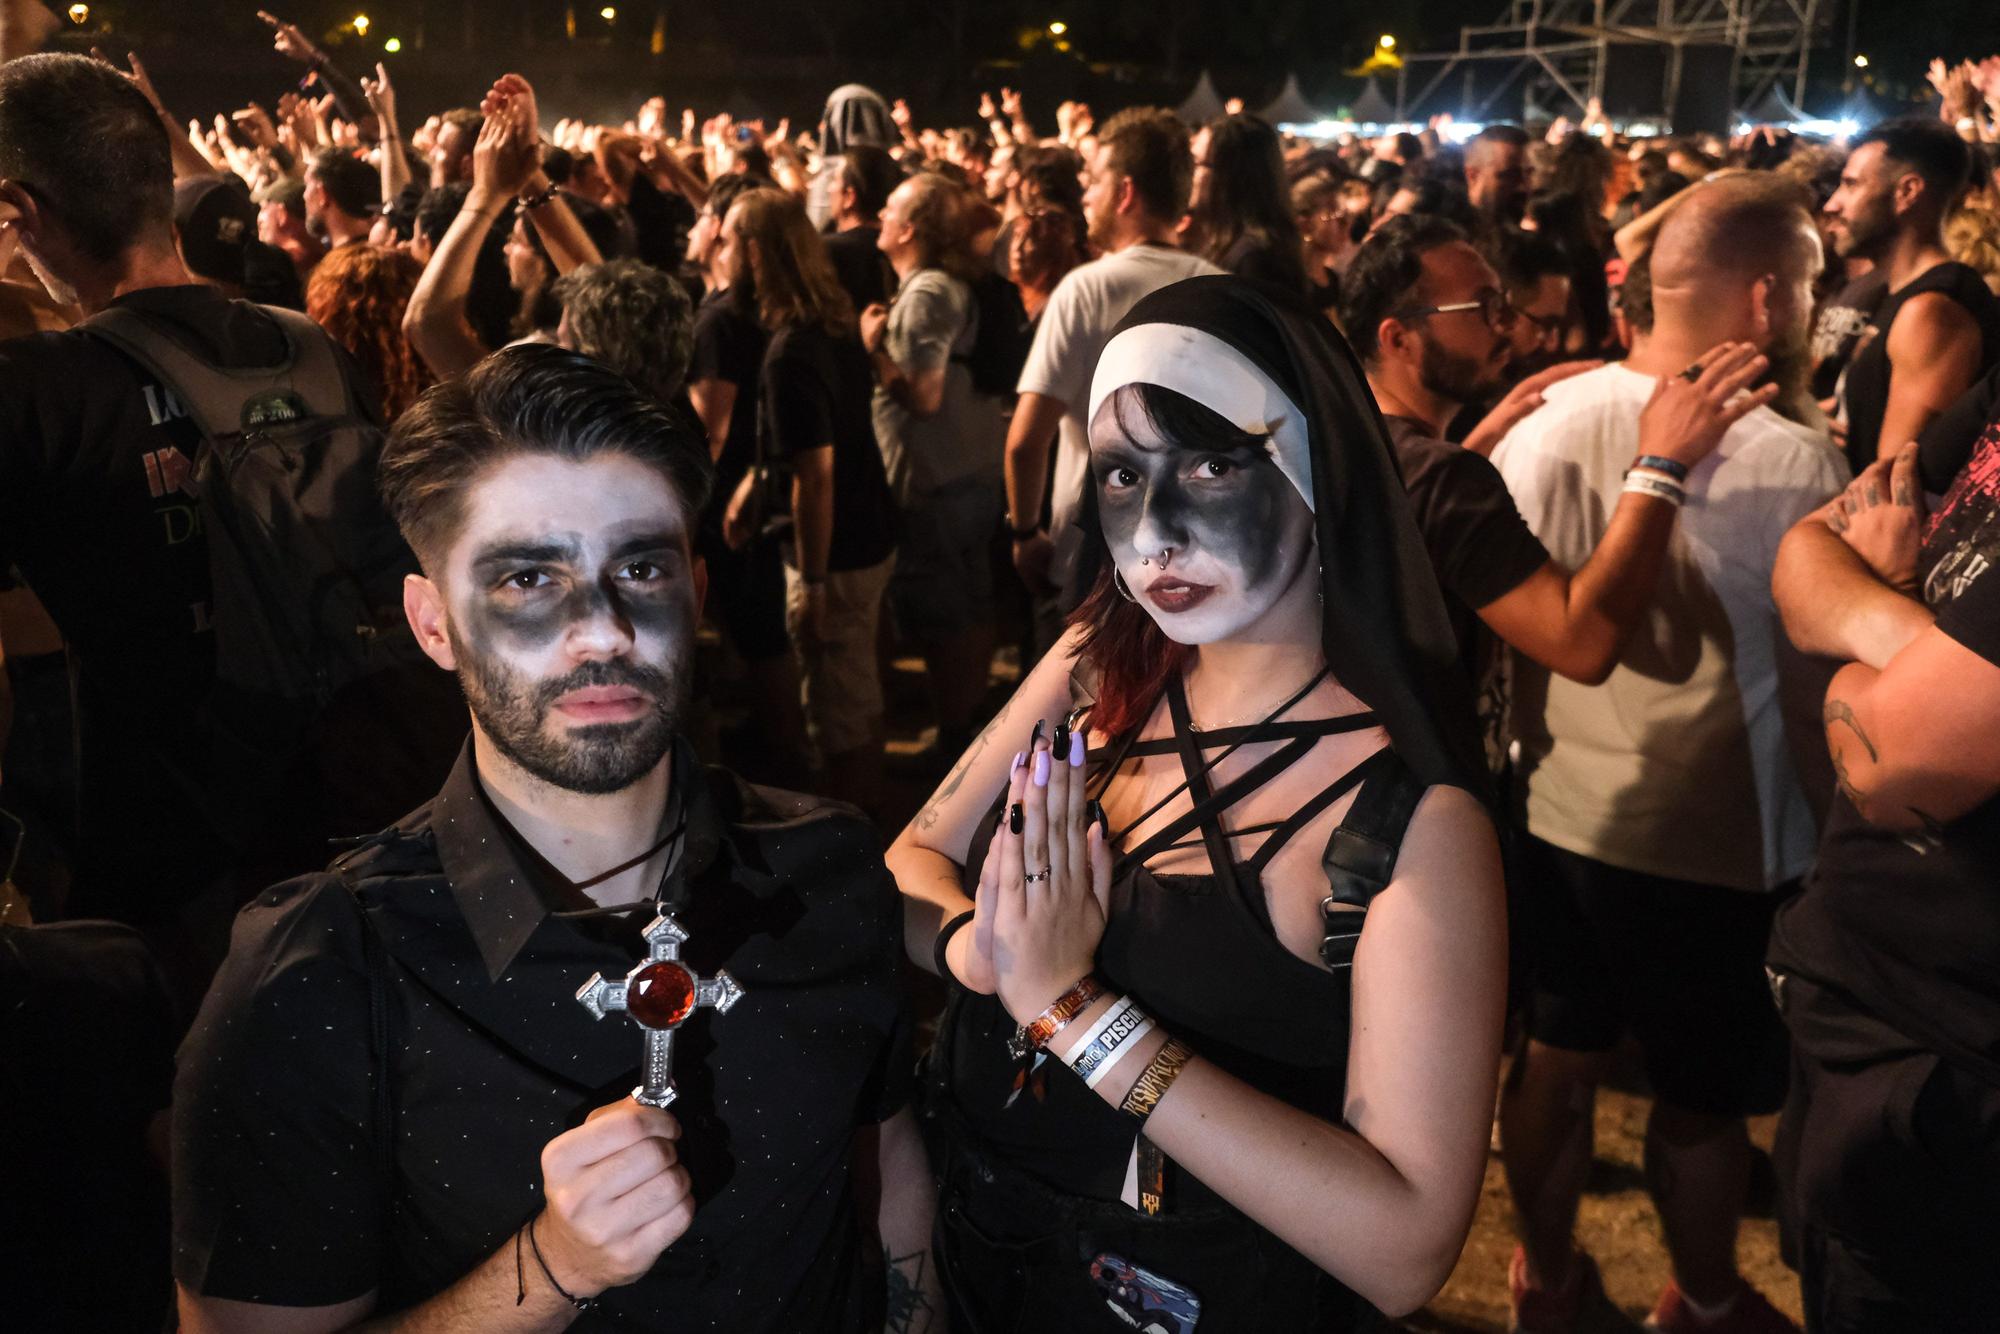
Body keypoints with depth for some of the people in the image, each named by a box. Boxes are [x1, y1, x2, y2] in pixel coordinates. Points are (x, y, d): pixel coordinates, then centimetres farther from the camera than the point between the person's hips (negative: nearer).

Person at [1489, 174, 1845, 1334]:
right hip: (1712, 845, -4)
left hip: (1554, 816, 4)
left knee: (1556, 1063, 20)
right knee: (1705, 1097, 18)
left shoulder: (1544, 423, -9)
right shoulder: (1798, 466, -21)